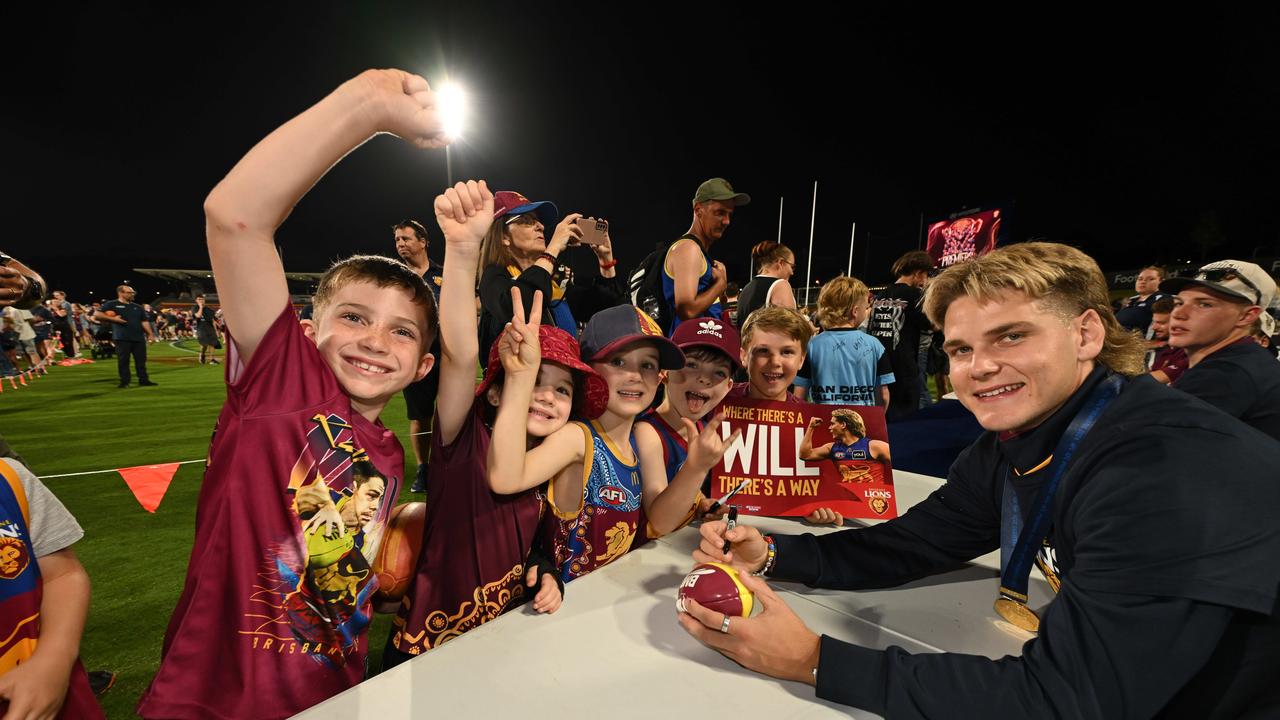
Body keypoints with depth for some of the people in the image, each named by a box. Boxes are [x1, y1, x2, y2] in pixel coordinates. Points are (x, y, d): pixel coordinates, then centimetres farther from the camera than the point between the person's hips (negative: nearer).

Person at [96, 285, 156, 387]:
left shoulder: (137, 307, 18)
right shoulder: (111, 304, 4)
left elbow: (144, 321, 17)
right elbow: (98, 315, -2)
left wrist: (150, 334, 7)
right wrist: (113, 319, -13)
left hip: (139, 338, 4)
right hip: (122, 338, -4)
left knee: (141, 360, 6)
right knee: (123, 360, -1)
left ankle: (144, 380, 11)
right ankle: (124, 382, 6)